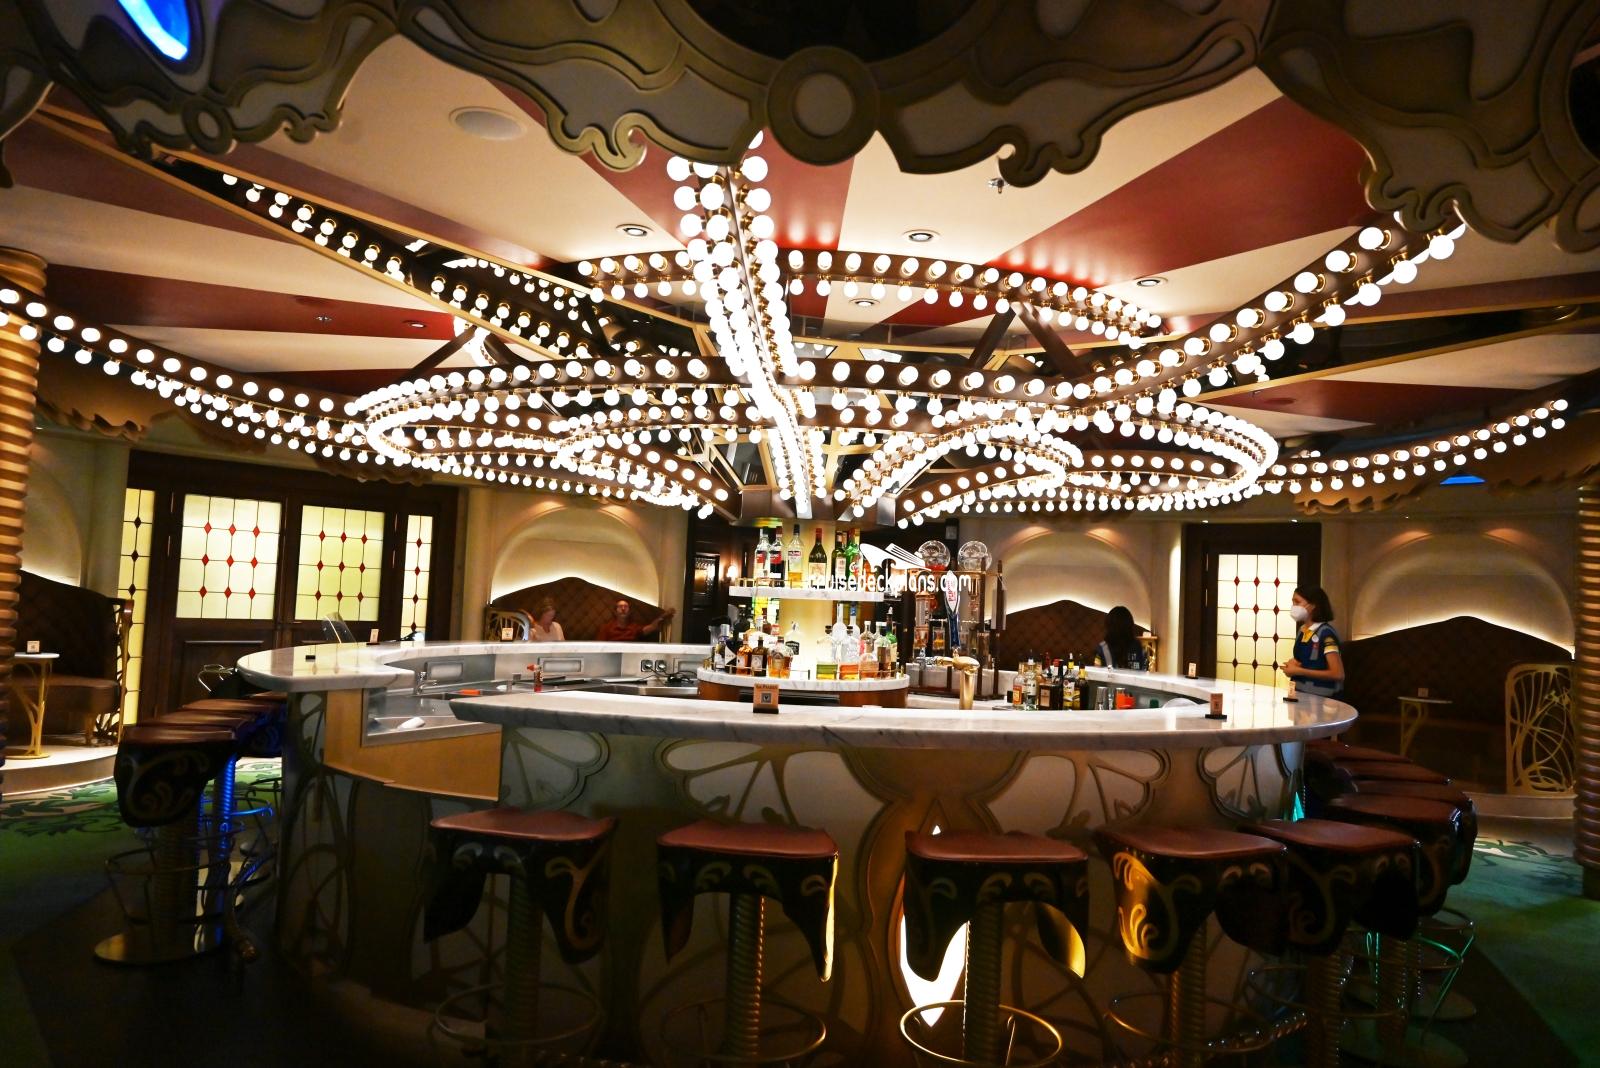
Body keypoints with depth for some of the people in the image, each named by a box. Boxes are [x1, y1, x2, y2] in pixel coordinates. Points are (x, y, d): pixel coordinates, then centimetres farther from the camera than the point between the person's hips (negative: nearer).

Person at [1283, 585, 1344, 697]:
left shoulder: (1326, 633, -15)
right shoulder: (1301, 630, 8)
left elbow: (1338, 674, -20)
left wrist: (1299, 671, -18)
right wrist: (1292, 664, 0)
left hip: (1320, 698, -7)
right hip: (1299, 693, 7)